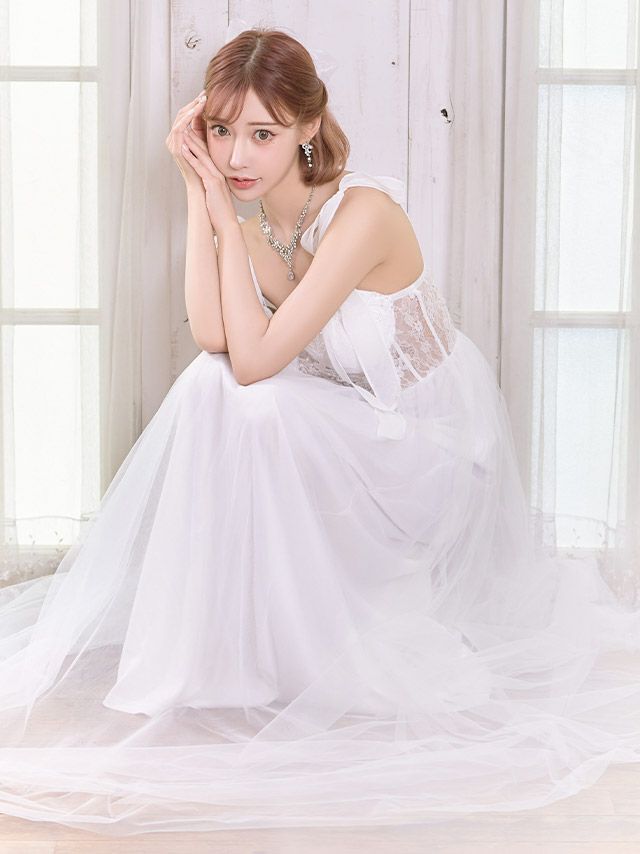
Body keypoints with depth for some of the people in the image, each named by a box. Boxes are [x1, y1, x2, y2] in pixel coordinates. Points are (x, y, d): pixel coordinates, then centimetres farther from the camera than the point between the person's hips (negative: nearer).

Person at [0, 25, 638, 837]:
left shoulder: (362, 214, -27)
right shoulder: (255, 218, -4)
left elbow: (255, 358, -32)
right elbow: (213, 339, -22)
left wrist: (223, 209, -27)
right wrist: (201, 193, -21)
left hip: (434, 444, -7)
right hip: (354, 428, 7)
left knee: (245, 402, -27)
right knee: (210, 388, -18)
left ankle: (295, 653, -10)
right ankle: (231, 632, -4)